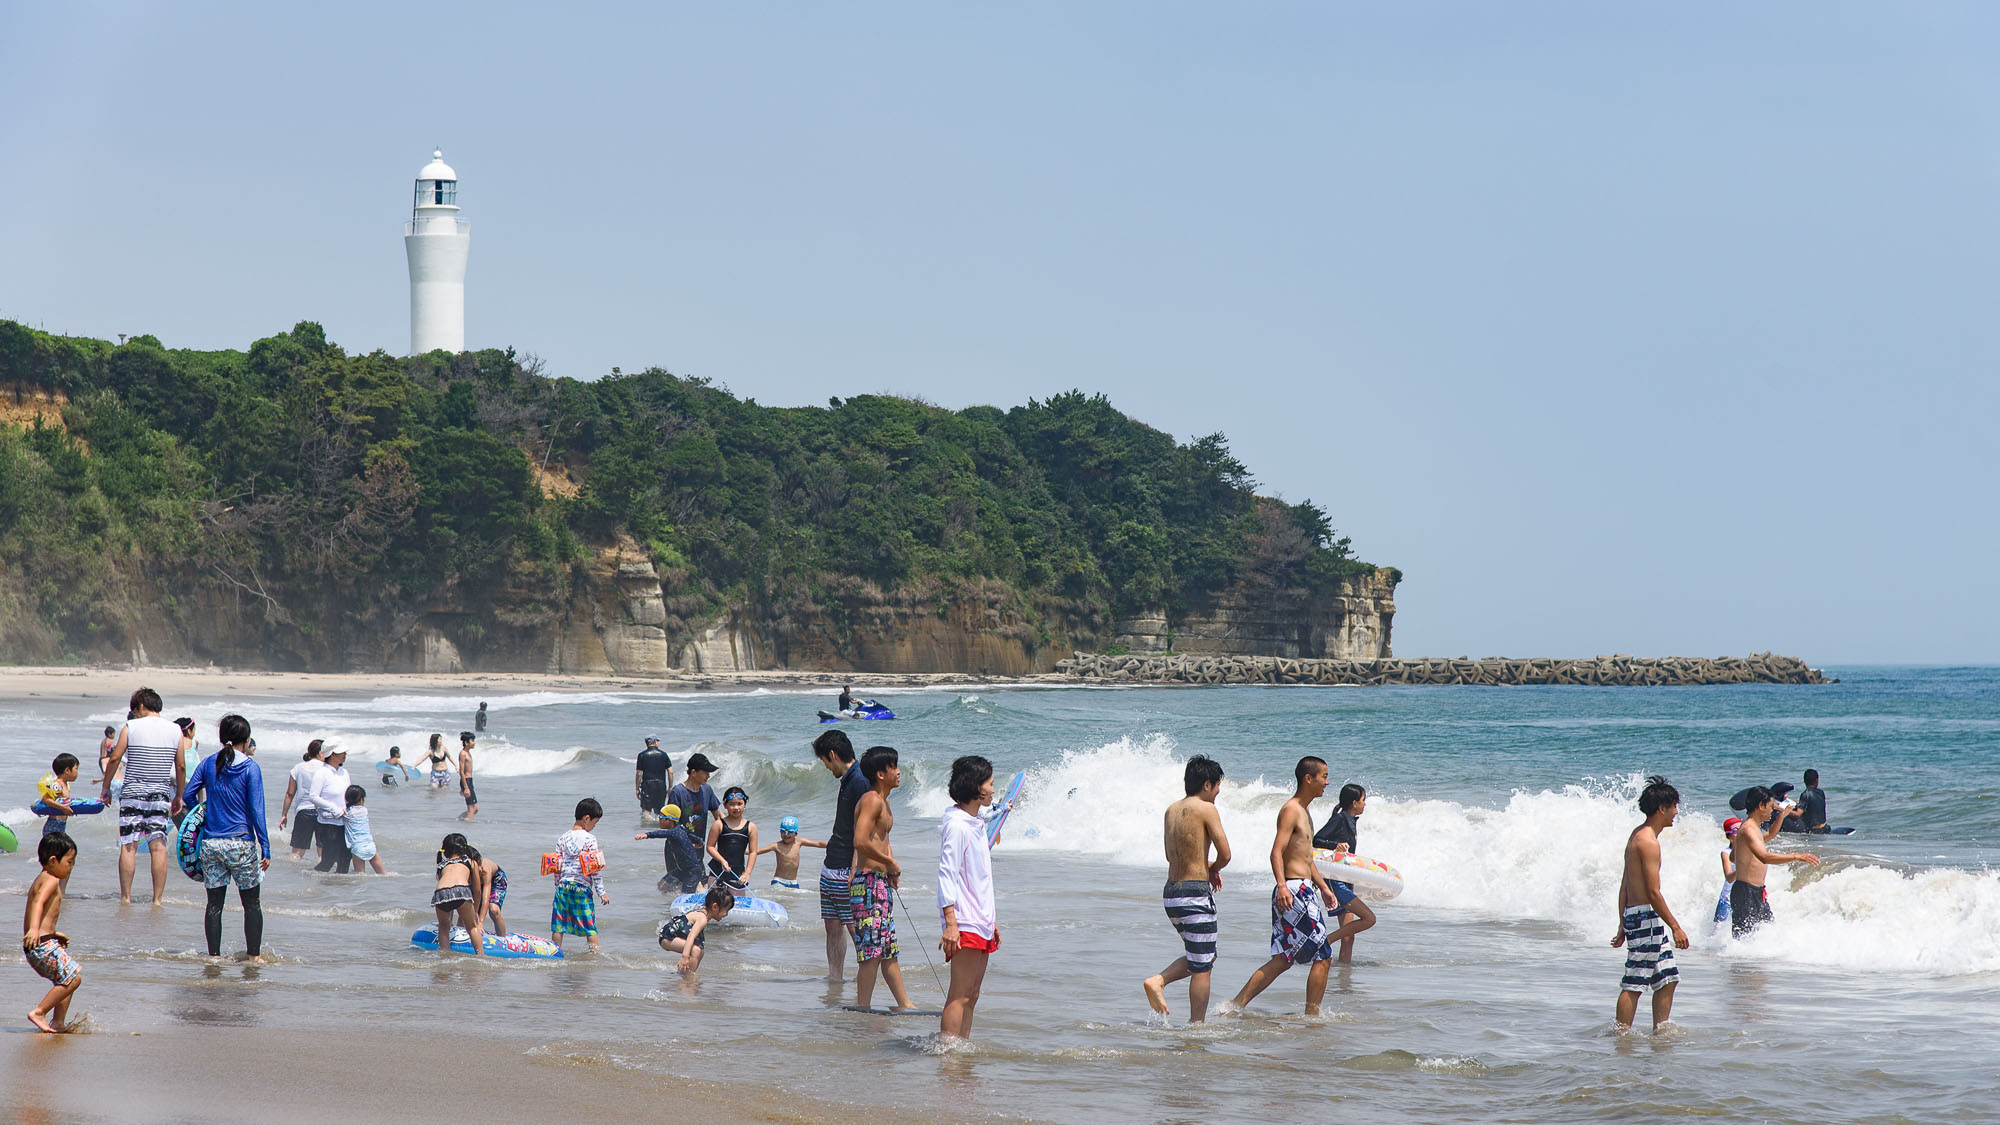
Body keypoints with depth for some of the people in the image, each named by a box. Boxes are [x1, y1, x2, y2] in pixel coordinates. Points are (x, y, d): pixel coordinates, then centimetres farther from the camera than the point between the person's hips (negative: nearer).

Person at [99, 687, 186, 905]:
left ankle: (125, 897, 1)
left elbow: (115, 759, -4)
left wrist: (106, 788, 7)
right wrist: (178, 797, 18)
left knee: (128, 846, 1)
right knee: (158, 847, 0)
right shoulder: (175, 731, 5)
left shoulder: (131, 727, -2)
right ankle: (157, 899, -3)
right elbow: (181, 768, 8)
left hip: (133, 793, -2)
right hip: (161, 795, 2)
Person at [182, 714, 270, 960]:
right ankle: (254, 955, 7)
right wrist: (265, 848, -7)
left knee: (214, 903, 9)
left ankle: (214, 955, 10)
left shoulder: (208, 764, 4)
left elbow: (187, 795, 3)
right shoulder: (251, 768, -7)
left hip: (211, 843, 4)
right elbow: (256, 810, -9)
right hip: (241, 843, -4)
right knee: (252, 903, 7)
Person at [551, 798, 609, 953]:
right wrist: (601, 892, -3)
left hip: (563, 885, 4)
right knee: (590, 925, 2)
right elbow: (596, 868, -8)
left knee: (558, 924, 8)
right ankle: (595, 951, 0)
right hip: (582, 887, -4)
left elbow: (557, 867, 9)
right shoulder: (590, 840, -7)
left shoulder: (562, 839, 6)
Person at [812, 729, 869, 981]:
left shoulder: (860, 782, -16)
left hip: (847, 869, -10)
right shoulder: (847, 780, 15)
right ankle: (835, 978, 16)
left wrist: (855, 870, -22)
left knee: (855, 926, -6)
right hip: (831, 866, 10)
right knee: (833, 925, 11)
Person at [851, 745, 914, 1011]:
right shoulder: (871, 800, -14)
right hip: (868, 882, -10)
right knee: (872, 950, -10)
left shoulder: (883, 802, 18)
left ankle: (905, 1004, 20)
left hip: (882, 882, 10)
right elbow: (861, 842, -25)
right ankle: (863, 1008, -7)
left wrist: (892, 870, 14)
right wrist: (891, 863, -13)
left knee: (889, 949, 15)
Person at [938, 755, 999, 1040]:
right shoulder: (956, 824, -12)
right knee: (960, 995, -11)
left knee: (972, 995, 9)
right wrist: (951, 923, -23)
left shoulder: (977, 824, 17)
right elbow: (947, 874, -17)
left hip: (981, 921, 9)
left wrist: (992, 920, 24)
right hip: (964, 921, -9)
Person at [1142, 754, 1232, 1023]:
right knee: (1202, 968, 2)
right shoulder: (1206, 809, -10)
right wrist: (1214, 868, 10)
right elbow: (1225, 854, -12)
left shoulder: (1171, 810, 12)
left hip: (1170, 892, 8)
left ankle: (1157, 981, 7)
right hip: (1195, 894, -8)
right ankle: (1197, 1026, 5)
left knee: (1200, 958, 23)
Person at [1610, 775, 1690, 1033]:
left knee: (1668, 978, 14)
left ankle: (1660, 1031, 19)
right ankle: (1621, 1036, -3)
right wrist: (1676, 927, -17)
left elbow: (1625, 885, 18)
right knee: (1633, 983, -6)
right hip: (1646, 916, -10)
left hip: (1633, 914, 10)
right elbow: (1653, 892, -20)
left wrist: (1623, 925, 21)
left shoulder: (1637, 835, 14)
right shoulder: (1649, 841, -16)